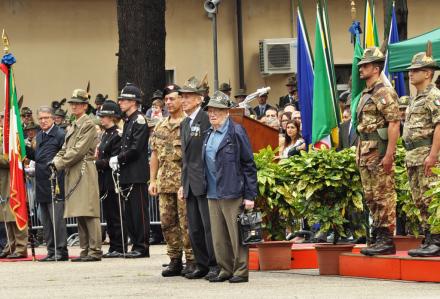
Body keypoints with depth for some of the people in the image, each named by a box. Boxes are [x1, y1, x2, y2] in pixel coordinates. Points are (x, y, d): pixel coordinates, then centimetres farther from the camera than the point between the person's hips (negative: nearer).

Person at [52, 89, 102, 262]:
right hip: (73, 174, 9)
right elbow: (65, 149, 20)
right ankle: (85, 251, 12)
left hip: (84, 172, -9)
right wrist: (55, 162, 1)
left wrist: (59, 164, -14)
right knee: (80, 215, 9)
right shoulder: (72, 127, 20)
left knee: (88, 213, -10)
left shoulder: (88, 125, -7)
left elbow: (79, 150, -15)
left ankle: (95, 251, -10)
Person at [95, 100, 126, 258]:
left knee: (116, 214, -5)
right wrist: (97, 163, 1)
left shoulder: (117, 134, -11)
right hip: (104, 181, 9)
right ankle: (113, 247, 15)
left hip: (113, 180, -9)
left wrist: (97, 164, -16)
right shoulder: (104, 135, 16)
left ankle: (120, 248, -2)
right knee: (108, 214, 10)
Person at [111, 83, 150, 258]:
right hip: (127, 175, 9)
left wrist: (118, 159, -11)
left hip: (137, 175, -9)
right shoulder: (128, 121, 18)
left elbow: (136, 148, -17)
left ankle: (142, 247, -4)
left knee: (139, 211, -6)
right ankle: (136, 245, 15)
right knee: (129, 212, 10)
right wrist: (117, 161, 5)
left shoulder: (139, 120, -10)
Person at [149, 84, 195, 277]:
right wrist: (152, 180, 11)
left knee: (186, 222, -6)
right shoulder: (160, 127, 16)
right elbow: (155, 155, 18)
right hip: (165, 182, 7)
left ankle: (191, 261, 0)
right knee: (167, 222, 7)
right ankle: (175, 261, 14)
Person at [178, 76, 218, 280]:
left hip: (205, 182, -9)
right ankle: (202, 265, 16)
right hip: (190, 184, 9)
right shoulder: (184, 124, 18)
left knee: (209, 226, -7)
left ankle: (215, 265, -2)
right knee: (194, 228, 9)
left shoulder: (207, 119, -9)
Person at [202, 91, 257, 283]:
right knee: (218, 237, 9)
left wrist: (250, 195, -12)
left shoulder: (236, 132, -6)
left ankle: (241, 271, 5)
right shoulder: (209, 135, 14)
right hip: (213, 195, 7)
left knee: (236, 235, -2)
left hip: (233, 194, -7)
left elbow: (249, 165, -7)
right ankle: (225, 270, 18)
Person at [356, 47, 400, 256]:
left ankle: (387, 240, -7)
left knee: (384, 196, -8)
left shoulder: (385, 93, -11)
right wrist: (359, 153, 18)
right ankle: (377, 237, 17)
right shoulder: (365, 95, 19)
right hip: (365, 153, 10)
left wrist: (389, 154, -23)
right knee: (371, 198, 11)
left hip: (379, 152, -10)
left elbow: (394, 124, -18)